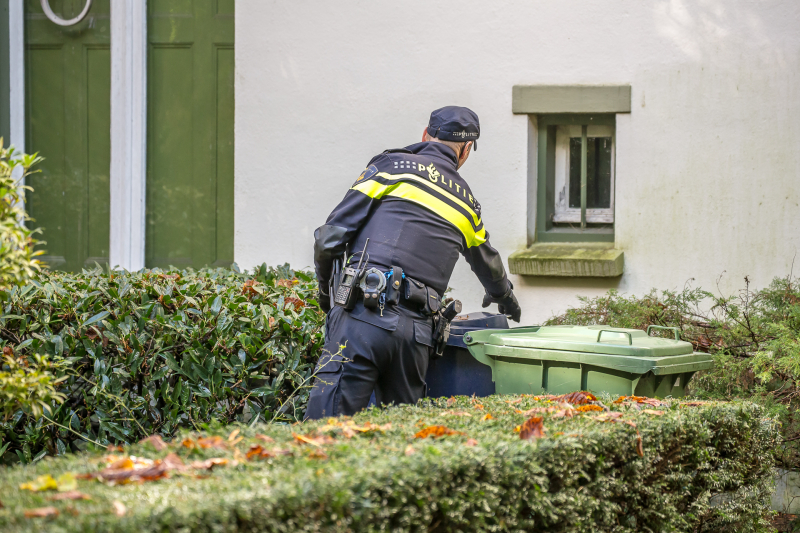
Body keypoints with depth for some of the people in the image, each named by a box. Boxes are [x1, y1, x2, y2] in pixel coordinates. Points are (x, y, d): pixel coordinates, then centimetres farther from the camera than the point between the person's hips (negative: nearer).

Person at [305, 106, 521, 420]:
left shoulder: (391, 166, 7)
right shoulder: (466, 203, 21)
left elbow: (330, 237, 2)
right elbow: (488, 264, 42)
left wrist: (326, 290, 20)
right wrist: (505, 297, 65)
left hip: (363, 316, -4)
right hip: (417, 332, 4)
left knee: (326, 428, -11)